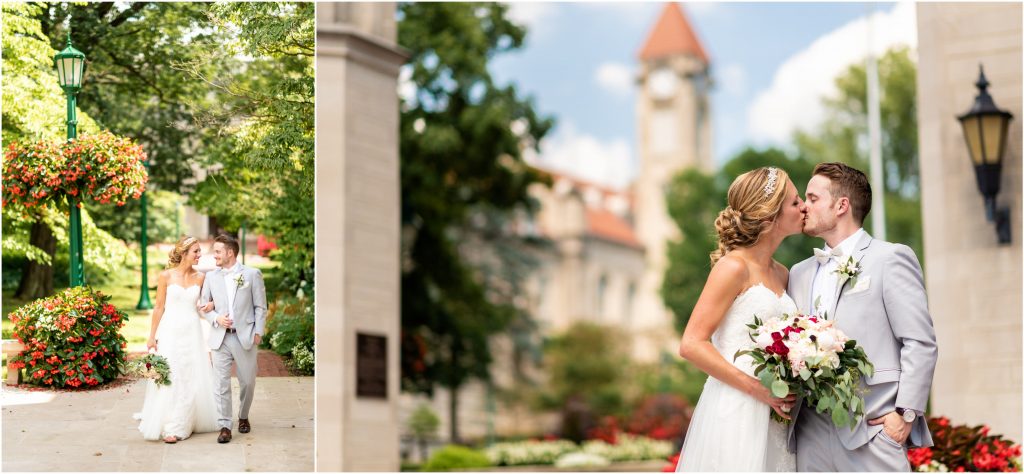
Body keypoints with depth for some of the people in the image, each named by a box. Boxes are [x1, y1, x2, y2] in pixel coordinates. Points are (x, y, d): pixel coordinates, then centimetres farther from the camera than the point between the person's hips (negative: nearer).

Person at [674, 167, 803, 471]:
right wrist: (758, 389, -17)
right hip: (734, 411, -7)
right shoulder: (734, 266, -8)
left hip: (772, 416, 7)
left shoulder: (781, 274, 15)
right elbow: (691, 345, -14)